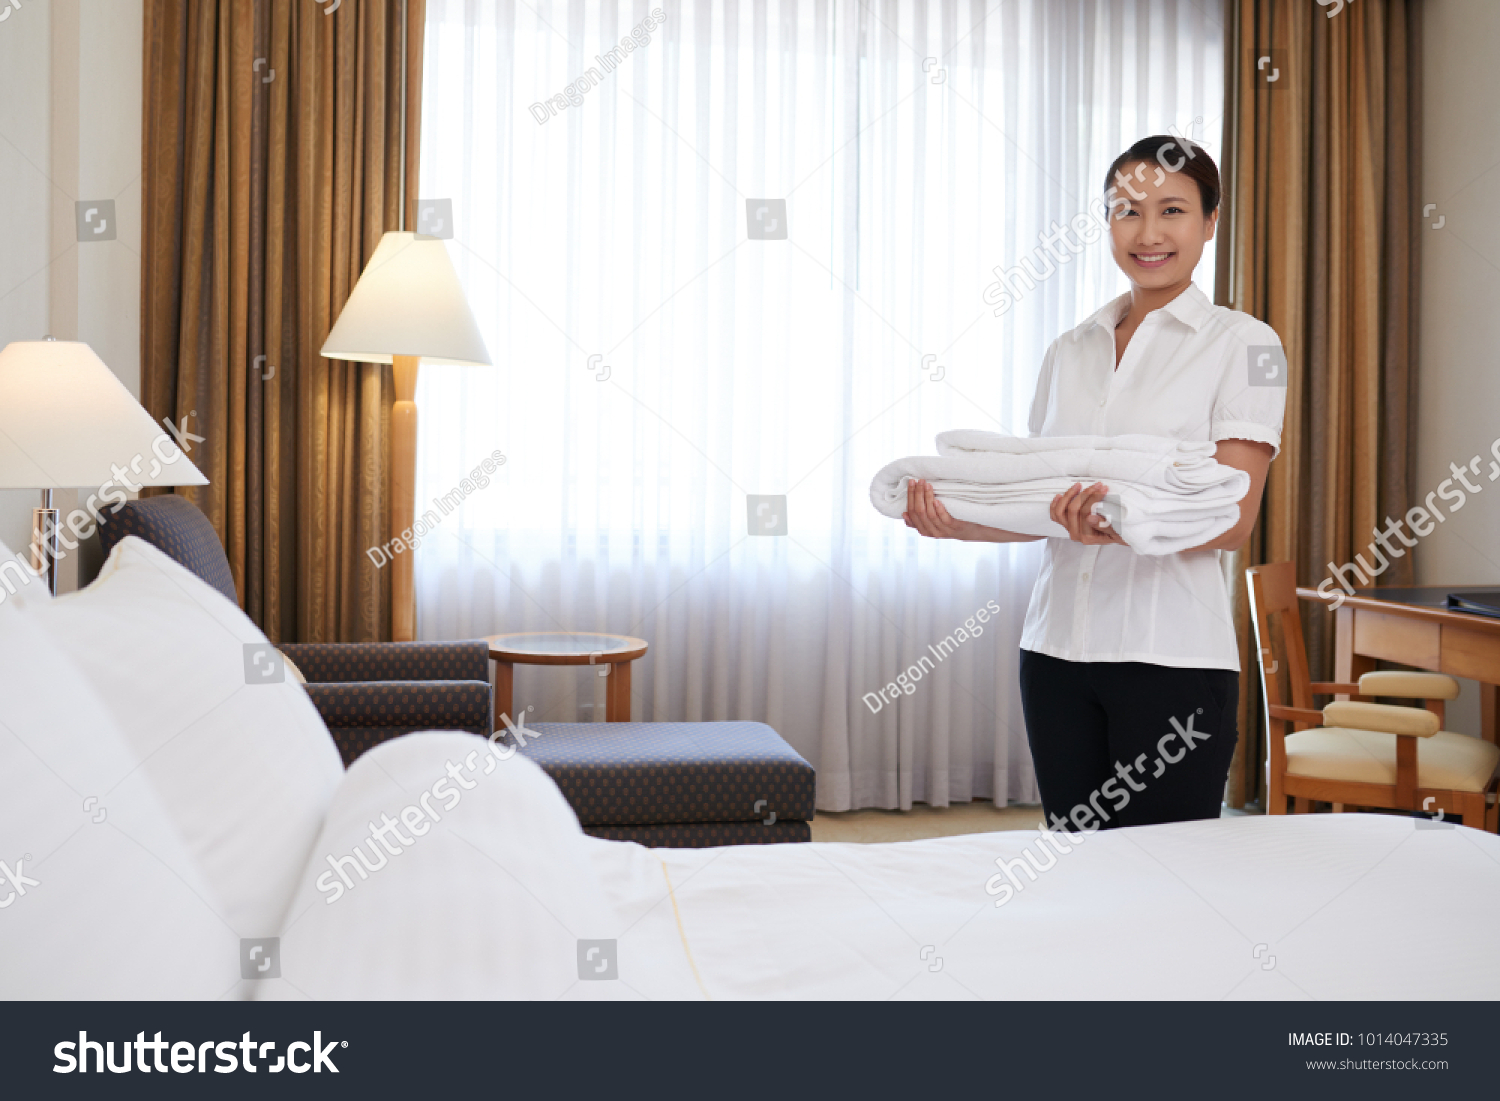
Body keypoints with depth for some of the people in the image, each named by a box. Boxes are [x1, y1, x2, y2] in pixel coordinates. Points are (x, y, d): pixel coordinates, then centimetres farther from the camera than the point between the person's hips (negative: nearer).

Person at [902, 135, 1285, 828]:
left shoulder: (1243, 345, -1)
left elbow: (1234, 520, -10)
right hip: (1058, 648, 5)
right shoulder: (1069, 353, 14)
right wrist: (956, 521, -6)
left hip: (1171, 658, -4)